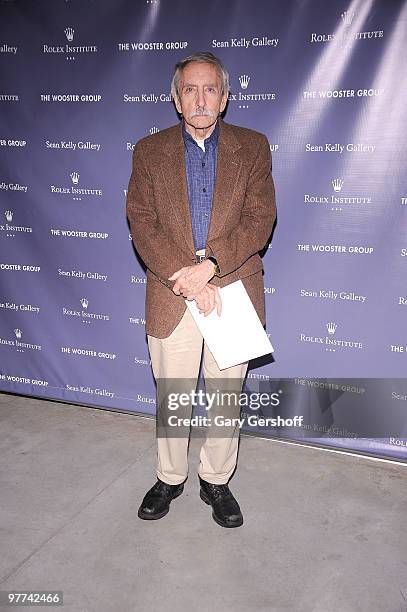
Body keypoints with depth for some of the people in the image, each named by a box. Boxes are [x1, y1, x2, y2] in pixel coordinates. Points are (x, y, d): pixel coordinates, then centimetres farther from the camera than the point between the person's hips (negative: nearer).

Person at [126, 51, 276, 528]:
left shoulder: (253, 147, 4)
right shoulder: (149, 151, 4)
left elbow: (260, 219, -6)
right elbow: (142, 225, -4)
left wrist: (208, 266, -19)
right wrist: (190, 280, -16)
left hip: (234, 292, 0)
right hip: (170, 297, 0)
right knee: (171, 398, 13)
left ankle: (216, 481, 33)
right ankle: (169, 478, 36)